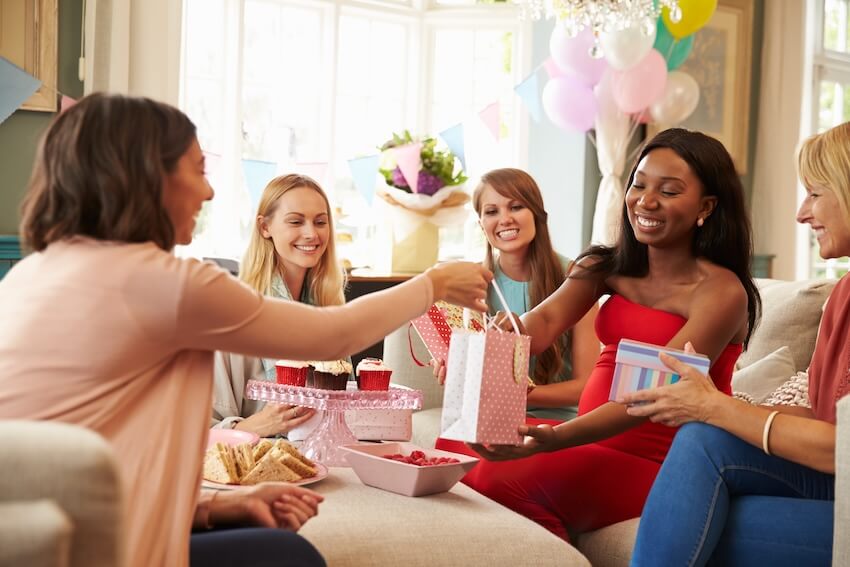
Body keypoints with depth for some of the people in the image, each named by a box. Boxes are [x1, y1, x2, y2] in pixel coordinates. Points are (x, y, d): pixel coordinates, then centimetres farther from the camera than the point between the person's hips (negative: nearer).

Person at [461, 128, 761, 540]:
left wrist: (555, 439, -38)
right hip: (592, 436, 6)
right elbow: (548, 317, -11)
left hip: (657, 461, -6)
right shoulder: (607, 266, 7)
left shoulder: (720, 291, -13)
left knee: (508, 481, -25)